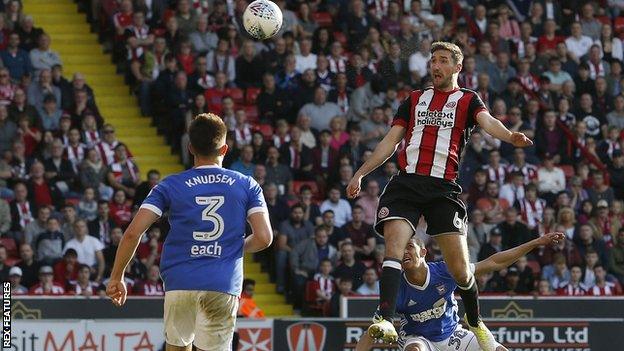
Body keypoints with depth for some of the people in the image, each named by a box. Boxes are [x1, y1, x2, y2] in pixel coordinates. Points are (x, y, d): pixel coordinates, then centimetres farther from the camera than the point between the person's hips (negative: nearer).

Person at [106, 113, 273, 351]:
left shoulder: (171, 186, 5)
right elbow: (264, 238, 1)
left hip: (180, 284, 0)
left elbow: (133, 233, -2)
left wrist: (116, 277, 8)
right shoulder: (246, 186, 7)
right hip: (223, 287, 0)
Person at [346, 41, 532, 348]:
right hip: (406, 183, 2)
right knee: (394, 248, -19)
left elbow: (487, 121, -9)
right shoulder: (414, 100, 21)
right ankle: (385, 320, -27)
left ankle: (476, 324, 17)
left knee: (459, 268, -6)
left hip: (443, 188, -2)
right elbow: (391, 141, 23)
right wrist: (360, 174, 16)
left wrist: (510, 136, -32)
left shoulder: (467, 100, 12)